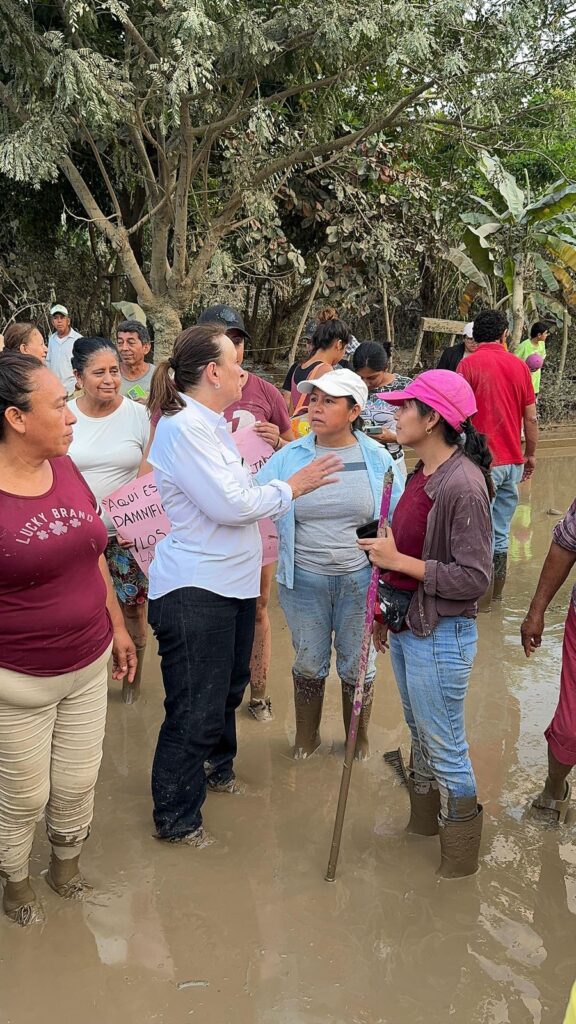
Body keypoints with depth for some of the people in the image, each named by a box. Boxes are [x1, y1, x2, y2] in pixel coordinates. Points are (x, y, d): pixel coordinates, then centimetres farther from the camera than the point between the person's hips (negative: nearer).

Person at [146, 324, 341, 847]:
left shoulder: (209, 424, 11)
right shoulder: (185, 428, -21)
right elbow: (231, 505, -23)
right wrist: (292, 486, -12)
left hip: (230, 583, 10)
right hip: (193, 592, -10)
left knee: (228, 687, 26)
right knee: (195, 709, 2)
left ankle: (217, 766, 50)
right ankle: (176, 818, 20)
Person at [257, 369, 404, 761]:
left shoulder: (378, 459, -6)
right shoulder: (290, 457, -4)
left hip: (360, 580, -1)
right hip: (305, 580, 1)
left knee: (357, 666, 15)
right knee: (309, 663, 16)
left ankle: (359, 739, 39)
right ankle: (307, 737, 39)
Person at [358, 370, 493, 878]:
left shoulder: (463, 485, -23)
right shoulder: (424, 473, 4)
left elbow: (474, 578, -23)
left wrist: (399, 561, -23)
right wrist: (389, 608, 17)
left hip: (440, 635, -9)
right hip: (408, 625, 9)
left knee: (445, 748, 7)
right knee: (421, 734, 24)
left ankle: (460, 855, 28)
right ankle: (423, 822, 45)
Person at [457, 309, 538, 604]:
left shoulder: (469, 364, -8)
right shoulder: (519, 365, 6)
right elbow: (531, 417, 9)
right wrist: (530, 454, 20)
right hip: (512, 461, 5)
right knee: (501, 532, 15)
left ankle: (482, 598, 5)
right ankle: (496, 591, 26)